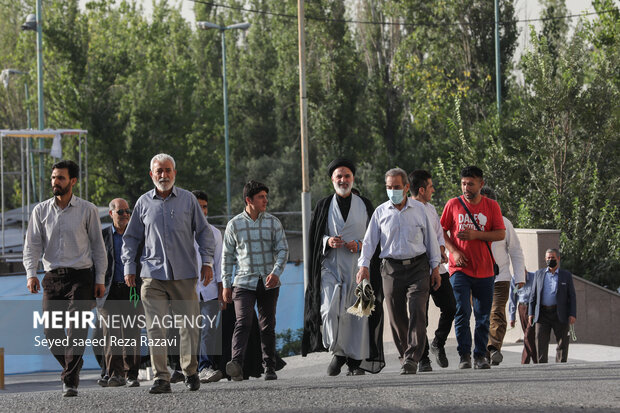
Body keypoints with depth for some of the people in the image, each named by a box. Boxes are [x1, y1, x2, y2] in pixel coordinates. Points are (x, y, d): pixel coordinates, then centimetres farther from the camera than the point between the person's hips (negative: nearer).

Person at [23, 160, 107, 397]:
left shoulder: (87, 210, 3)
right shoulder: (41, 211, 9)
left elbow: (98, 246, 7)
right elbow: (32, 245, 5)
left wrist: (100, 279, 2)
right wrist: (31, 274, -9)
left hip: (81, 276, -3)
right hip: (52, 277, 3)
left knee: (77, 329, -13)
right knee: (51, 331, 0)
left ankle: (70, 381, -11)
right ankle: (73, 366, 24)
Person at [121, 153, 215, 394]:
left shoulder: (188, 200, 7)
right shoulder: (144, 203, 9)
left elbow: (203, 231, 11)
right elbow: (131, 237, 16)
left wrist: (207, 261, 3)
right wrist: (129, 266, 8)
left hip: (184, 274, 0)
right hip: (153, 275, 0)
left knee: (188, 325, 3)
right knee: (155, 328, -7)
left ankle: (190, 372, 19)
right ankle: (161, 378, -6)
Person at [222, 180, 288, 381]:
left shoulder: (273, 222, 5)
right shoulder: (234, 225, 3)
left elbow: (282, 250, 1)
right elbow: (228, 256, 8)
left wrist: (276, 272, -16)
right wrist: (226, 284, 6)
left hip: (269, 283, 2)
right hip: (244, 282, -2)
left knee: (268, 325, 7)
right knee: (243, 322, -17)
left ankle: (269, 368, 15)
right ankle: (236, 365, -31)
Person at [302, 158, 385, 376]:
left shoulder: (365, 205, 10)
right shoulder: (324, 206, 10)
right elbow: (314, 236, 10)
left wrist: (361, 246, -9)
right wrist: (327, 242, -10)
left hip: (358, 266, 0)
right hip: (330, 266, 0)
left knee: (358, 312, -3)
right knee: (329, 310, -16)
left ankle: (356, 360, 5)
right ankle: (338, 352, 3)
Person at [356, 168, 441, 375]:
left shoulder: (419, 209, 6)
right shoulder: (380, 212, 7)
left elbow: (430, 239, 11)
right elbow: (369, 241, 5)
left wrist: (435, 268, 8)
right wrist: (364, 266, -8)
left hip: (417, 267, -1)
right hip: (391, 268, 1)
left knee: (417, 312, -14)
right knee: (397, 317, 2)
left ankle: (411, 359, -16)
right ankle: (405, 353, 16)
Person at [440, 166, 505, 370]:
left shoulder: (491, 206, 5)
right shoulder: (453, 204, 4)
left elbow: (501, 234, 0)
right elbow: (442, 231, 8)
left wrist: (476, 235, -14)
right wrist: (453, 251, -8)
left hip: (484, 270, 1)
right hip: (460, 269, -1)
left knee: (483, 316, 4)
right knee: (462, 313, -9)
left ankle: (480, 356, 12)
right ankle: (464, 356, -4)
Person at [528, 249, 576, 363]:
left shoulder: (566, 275, 8)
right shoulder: (539, 274, 14)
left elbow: (572, 296, 5)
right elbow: (533, 295, 14)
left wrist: (572, 314, -6)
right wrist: (531, 313, 5)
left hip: (560, 314, -1)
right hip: (542, 314, 1)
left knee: (562, 343, 1)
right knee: (541, 341, -6)